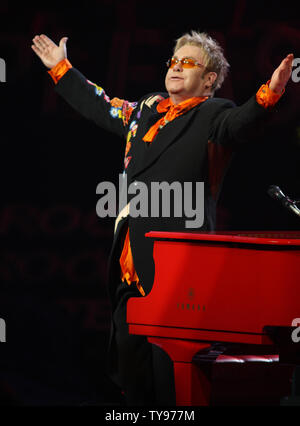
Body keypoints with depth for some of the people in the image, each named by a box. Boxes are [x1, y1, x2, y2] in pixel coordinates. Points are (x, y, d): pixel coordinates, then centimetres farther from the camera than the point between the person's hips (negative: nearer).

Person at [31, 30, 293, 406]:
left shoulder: (213, 114, -2)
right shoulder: (146, 110, 19)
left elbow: (242, 123, -23)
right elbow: (100, 106, 34)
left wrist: (268, 94, -43)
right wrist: (62, 69, 42)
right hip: (133, 255, 8)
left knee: (170, 353, -9)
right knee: (128, 345, 14)